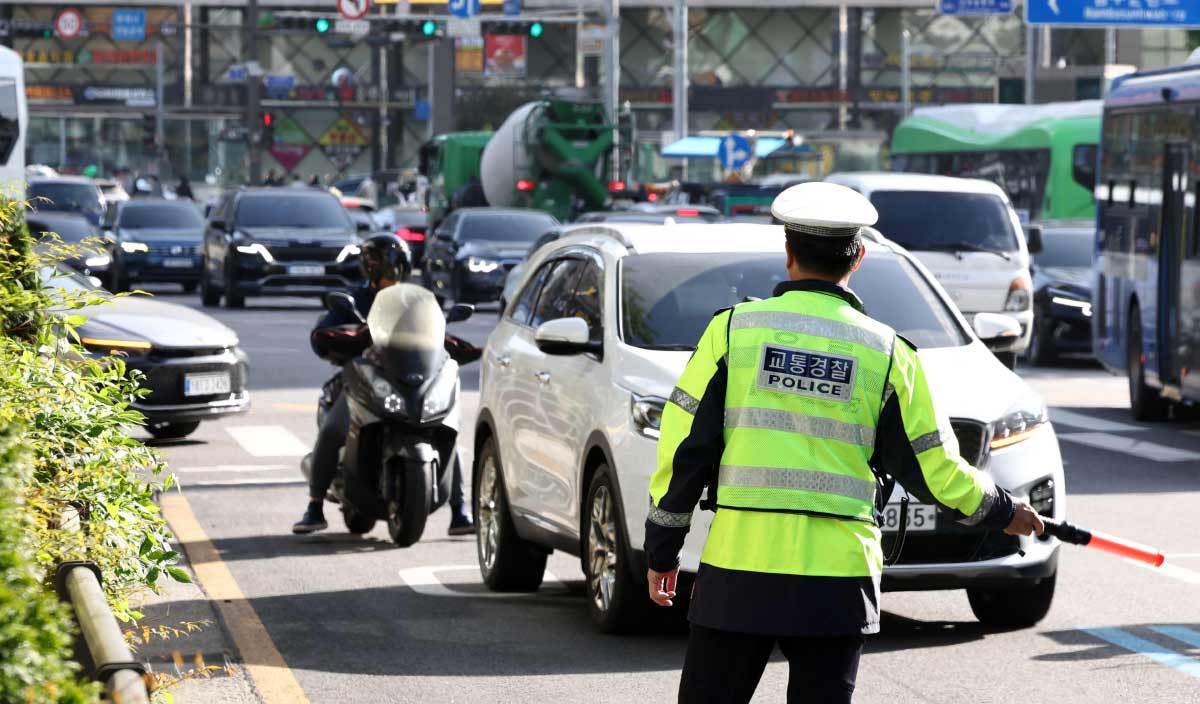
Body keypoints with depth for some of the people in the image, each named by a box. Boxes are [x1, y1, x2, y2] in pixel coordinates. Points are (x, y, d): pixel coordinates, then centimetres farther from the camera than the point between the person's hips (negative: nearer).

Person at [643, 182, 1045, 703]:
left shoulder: (733, 329, 1)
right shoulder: (886, 354, 4)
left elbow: (684, 446, 1)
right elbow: (934, 468, 6)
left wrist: (662, 549, 9)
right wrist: (1002, 512, 24)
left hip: (739, 568, -1)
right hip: (838, 577, 1)